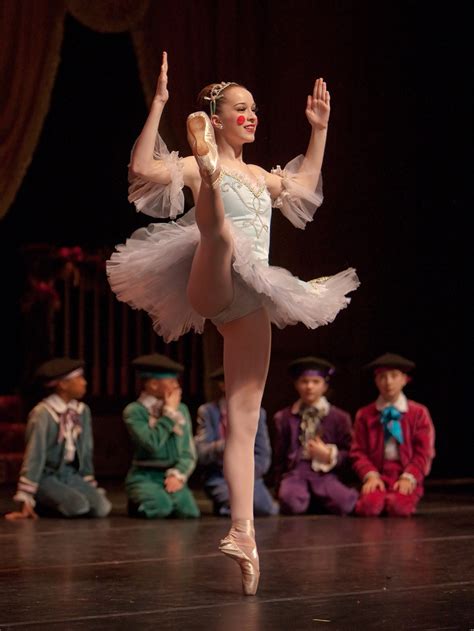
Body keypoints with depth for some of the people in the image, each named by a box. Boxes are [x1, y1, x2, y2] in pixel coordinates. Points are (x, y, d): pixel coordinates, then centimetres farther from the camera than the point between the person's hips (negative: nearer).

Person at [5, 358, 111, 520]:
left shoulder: (83, 411, 4)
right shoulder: (43, 413, -16)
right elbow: (34, 457, -18)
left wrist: (90, 487, 17)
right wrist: (26, 501, -19)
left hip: (72, 475, 7)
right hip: (47, 477, -7)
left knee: (102, 508, -16)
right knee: (79, 506, -30)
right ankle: (43, 503, -1)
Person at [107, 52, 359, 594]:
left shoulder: (258, 176, 25)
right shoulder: (197, 167, 1)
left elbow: (304, 183, 44)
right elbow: (142, 169, -17)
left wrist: (319, 128, 39)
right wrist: (157, 105, -21)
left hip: (249, 303, 6)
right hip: (210, 288, -6)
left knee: (244, 419, 1)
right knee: (220, 235, -41)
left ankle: (242, 532, -1)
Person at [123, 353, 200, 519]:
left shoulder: (181, 409, 10)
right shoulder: (134, 411, -5)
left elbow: (189, 454, 9)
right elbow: (153, 443, -21)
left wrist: (178, 475, -10)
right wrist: (169, 413, -10)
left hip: (172, 476, 3)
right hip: (145, 476, -3)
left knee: (188, 510, -25)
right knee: (161, 508, -31)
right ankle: (137, 502, 1)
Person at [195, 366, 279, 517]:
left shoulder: (257, 412, 8)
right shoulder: (207, 411, -1)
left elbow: (262, 455, 6)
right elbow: (201, 453, -9)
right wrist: (224, 445, -28)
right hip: (219, 478, -3)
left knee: (268, 510, -25)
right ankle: (224, 505, 2)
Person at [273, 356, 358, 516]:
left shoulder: (339, 417, 13)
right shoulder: (283, 417, 17)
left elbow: (349, 455, 11)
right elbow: (279, 456, 18)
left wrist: (329, 456, -6)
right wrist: (279, 484, 10)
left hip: (326, 474, 0)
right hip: (295, 472, 0)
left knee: (344, 502, -34)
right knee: (291, 501, -37)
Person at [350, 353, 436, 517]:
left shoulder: (418, 413, 7)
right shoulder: (364, 415, 11)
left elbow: (424, 452, 2)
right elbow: (359, 452, 6)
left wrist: (409, 478, -13)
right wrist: (370, 475, -12)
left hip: (406, 477, 0)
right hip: (378, 474, 0)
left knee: (399, 506, -33)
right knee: (369, 505, -34)